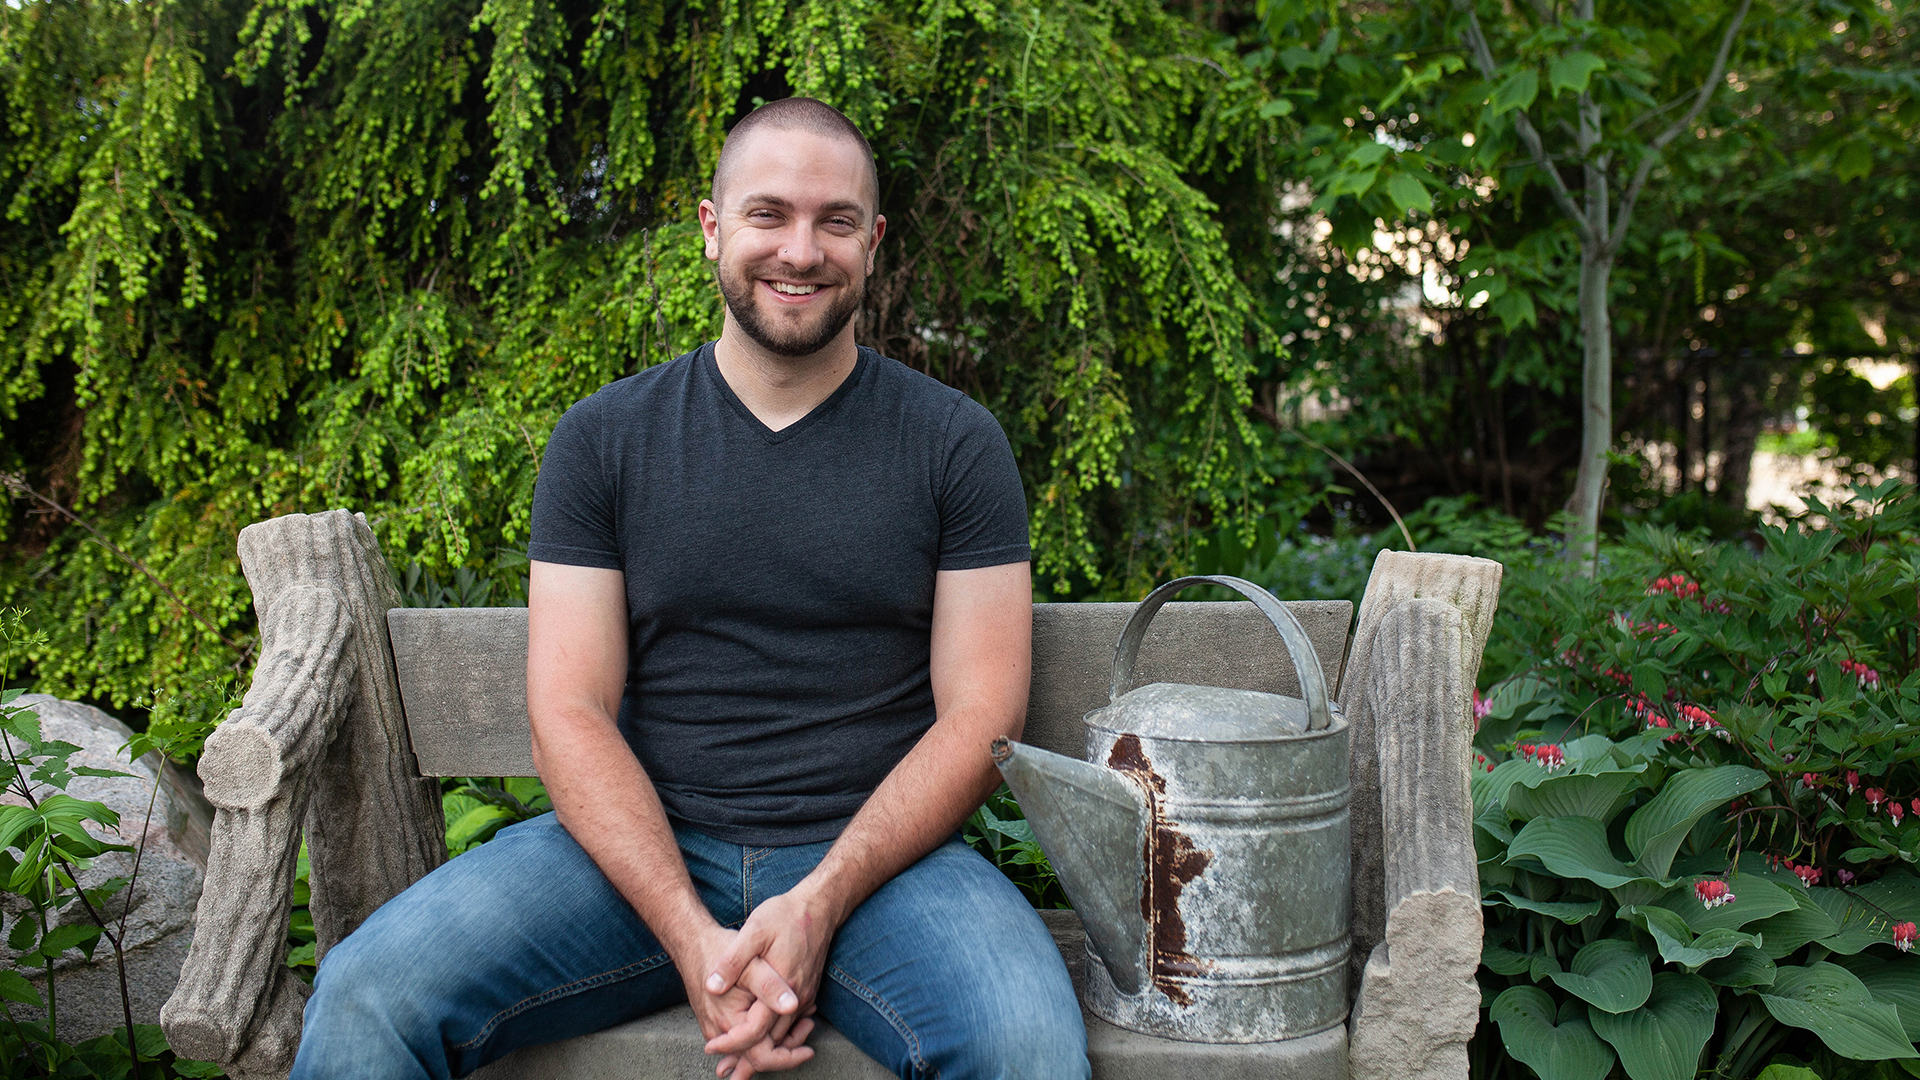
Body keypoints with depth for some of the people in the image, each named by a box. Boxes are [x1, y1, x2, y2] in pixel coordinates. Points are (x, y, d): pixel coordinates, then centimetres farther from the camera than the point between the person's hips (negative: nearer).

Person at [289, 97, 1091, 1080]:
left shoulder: (955, 442, 4)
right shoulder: (604, 438, 6)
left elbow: (980, 716, 0)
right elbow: (569, 715, -1)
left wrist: (820, 903, -15)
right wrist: (691, 934, -16)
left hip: (876, 853, 0)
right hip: (640, 851, 1)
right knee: (364, 999, -20)